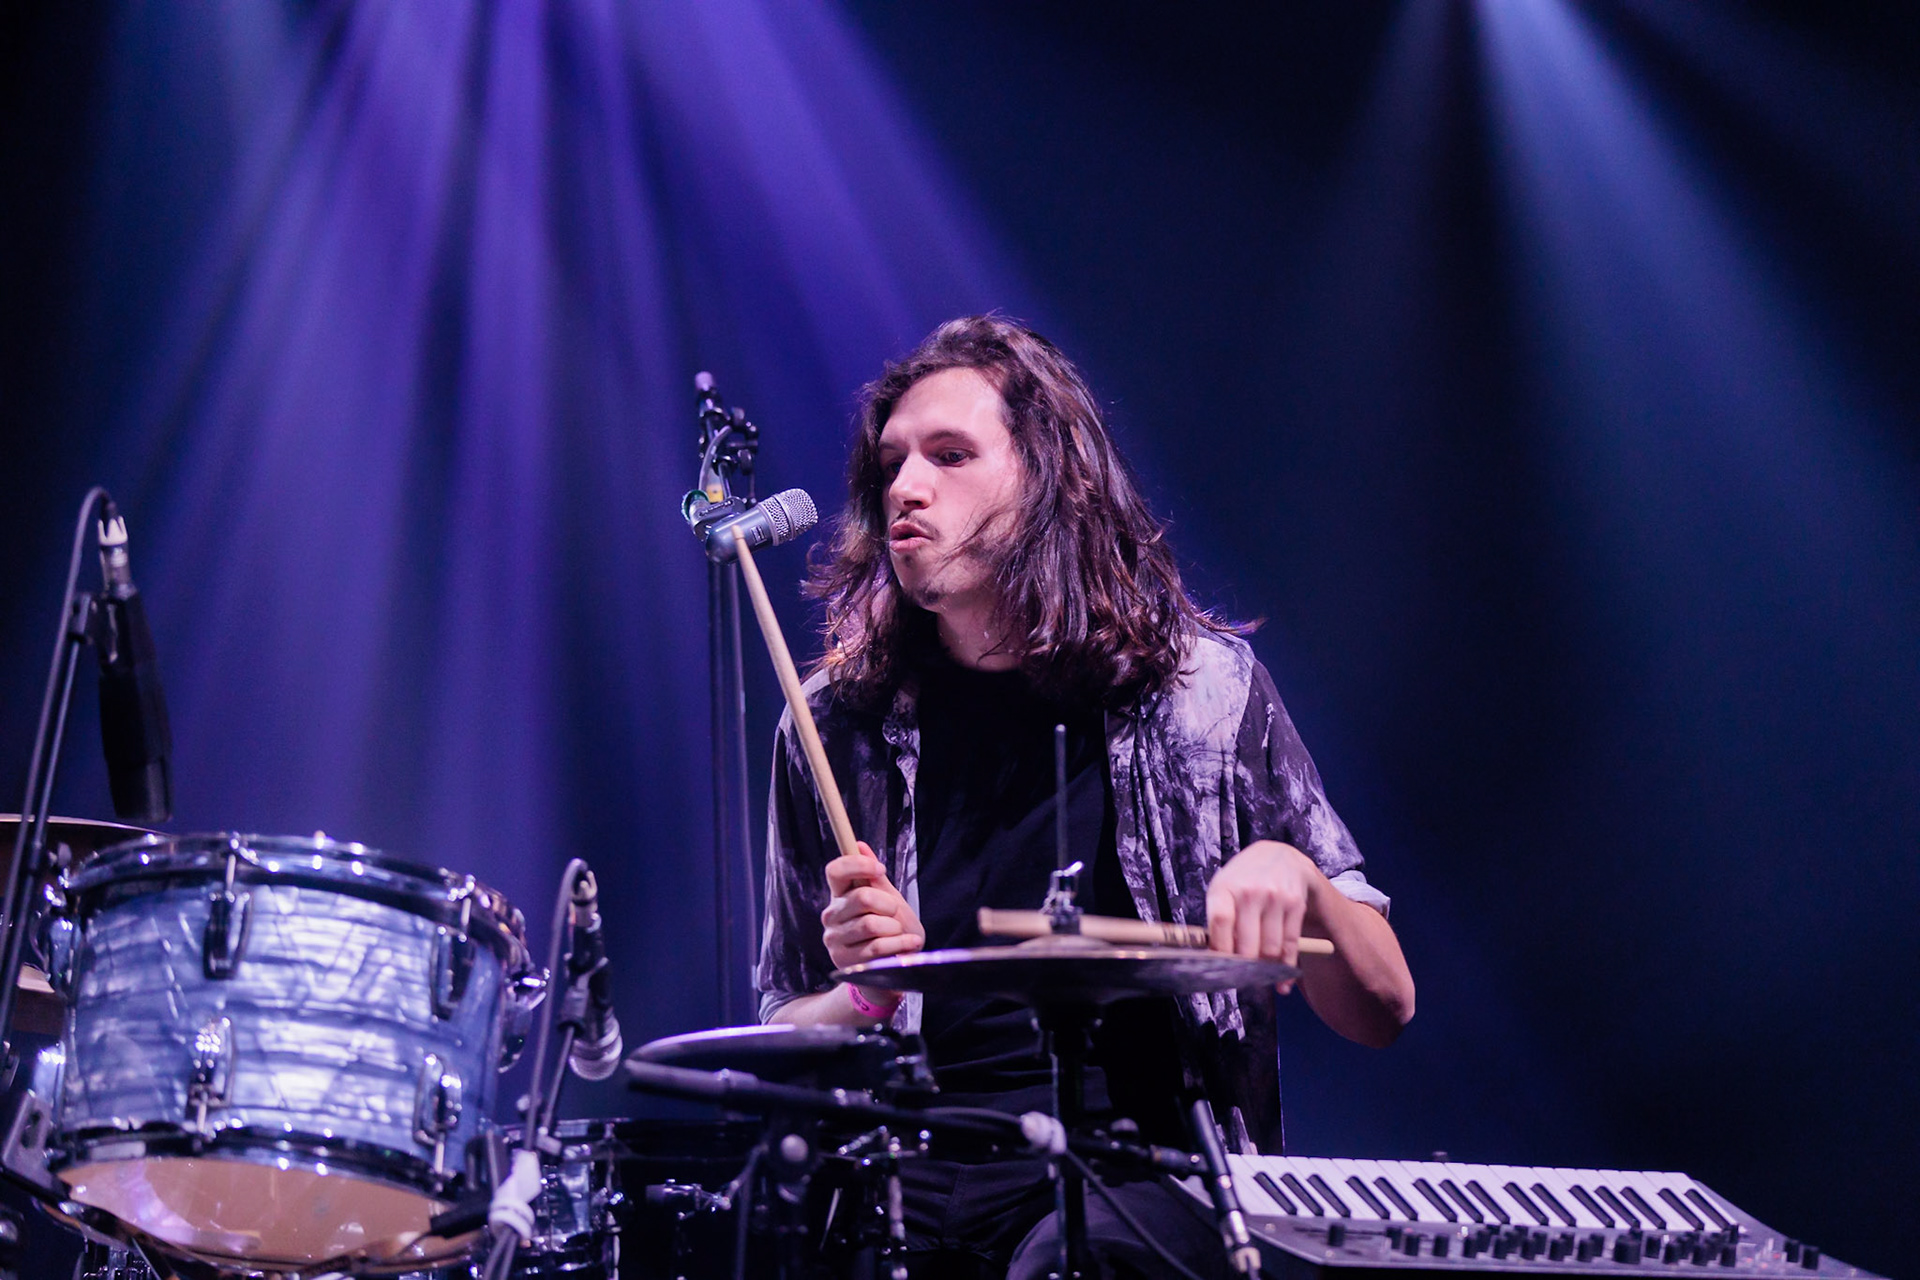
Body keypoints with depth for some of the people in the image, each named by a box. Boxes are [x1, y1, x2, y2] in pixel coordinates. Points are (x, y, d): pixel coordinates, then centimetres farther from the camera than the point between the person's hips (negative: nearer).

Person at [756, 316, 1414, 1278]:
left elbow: (1381, 1010, 5)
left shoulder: (1202, 687, 5)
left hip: (1135, 1167, -2)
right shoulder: (842, 726, 9)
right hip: (906, 1157, 2)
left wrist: (1294, 879, -16)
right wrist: (870, 988, -8)